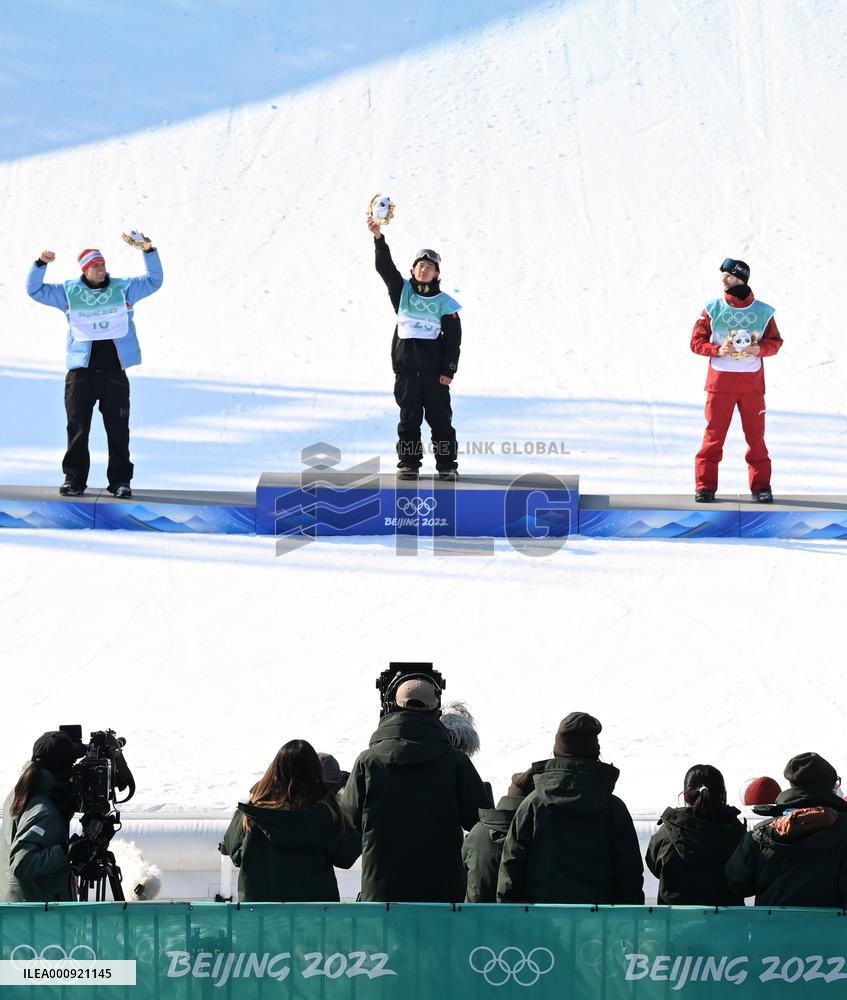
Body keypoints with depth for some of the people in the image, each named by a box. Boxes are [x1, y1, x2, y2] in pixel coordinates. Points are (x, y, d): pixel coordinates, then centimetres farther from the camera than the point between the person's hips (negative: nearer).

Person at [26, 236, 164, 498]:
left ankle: (120, 480, 6)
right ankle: (74, 479, 7)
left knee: (118, 429, 1)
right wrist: (41, 264, -7)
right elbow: (35, 290, 9)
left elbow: (154, 281, 10)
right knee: (77, 428, 1)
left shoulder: (123, 288, 10)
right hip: (81, 372, 0)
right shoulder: (69, 291, 9)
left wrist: (149, 250, -2)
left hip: (114, 371, 0)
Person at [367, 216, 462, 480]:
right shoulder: (402, 290, 6)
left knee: (440, 418, 0)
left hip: (434, 369, -1)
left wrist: (449, 370, -6)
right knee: (409, 418, 6)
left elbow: (453, 339, 1)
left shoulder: (445, 302, 2)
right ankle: (408, 463, 11)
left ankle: (447, 464, 6)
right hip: (406, 367, 1)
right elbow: (385, 267, -7)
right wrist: (378, 238, -22)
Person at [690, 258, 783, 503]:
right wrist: (718, 350, -16)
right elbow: (696, 341, 1)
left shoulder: (763, 312, 2)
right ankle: (705, 485, 5)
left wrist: (759, 349, -14)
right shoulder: (712, 309, 0)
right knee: (714, 434, -1)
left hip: (752, 383, 1)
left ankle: (761, 486, 11)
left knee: (756, 435, 3)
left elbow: (775, 342, 7)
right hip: (720, 381, -1)